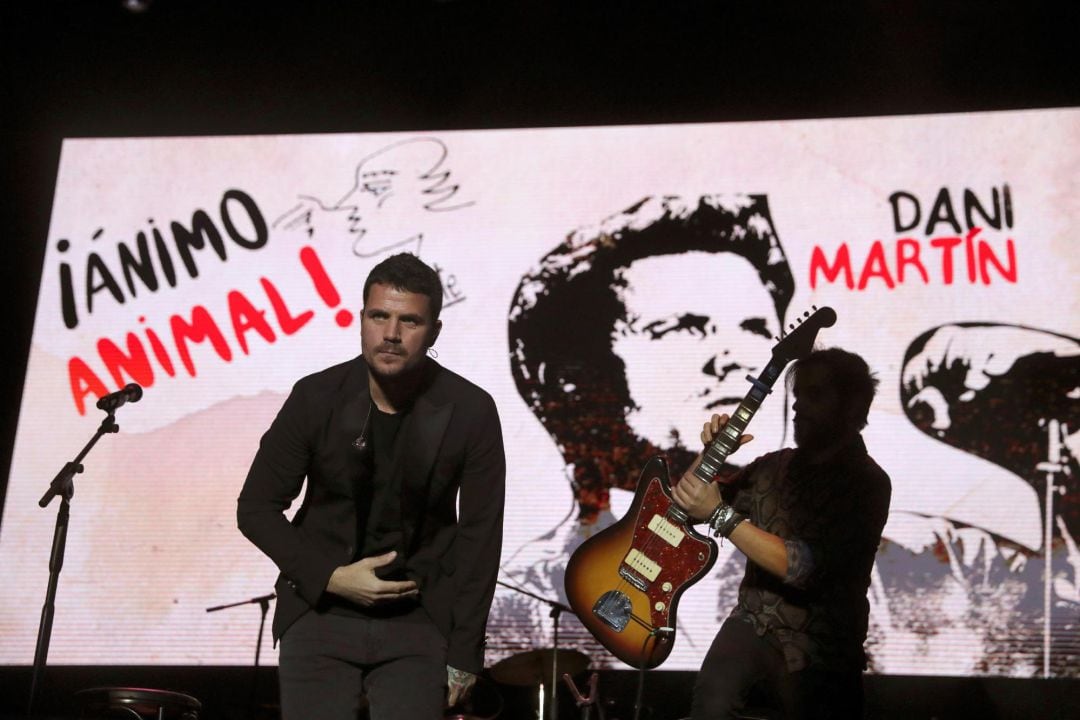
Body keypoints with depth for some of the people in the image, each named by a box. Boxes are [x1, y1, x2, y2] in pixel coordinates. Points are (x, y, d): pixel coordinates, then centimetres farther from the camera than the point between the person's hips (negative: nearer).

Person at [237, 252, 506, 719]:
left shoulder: (471, 412, -9)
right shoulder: (316, 398, -9)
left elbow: (479, 537, -4)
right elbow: (256, 509, -1)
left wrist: (462, 656, -4)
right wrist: (329, 577, -12)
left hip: (419, 621, 0)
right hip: (320, 608, 1)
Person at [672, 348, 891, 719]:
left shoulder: (867, 484, -10)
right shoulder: (774, 465, 7)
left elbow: (805, 567, -22)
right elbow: (687, 506, 14)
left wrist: (721, 515, -24)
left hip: (821, 655, -2)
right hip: (754, 624, 3)